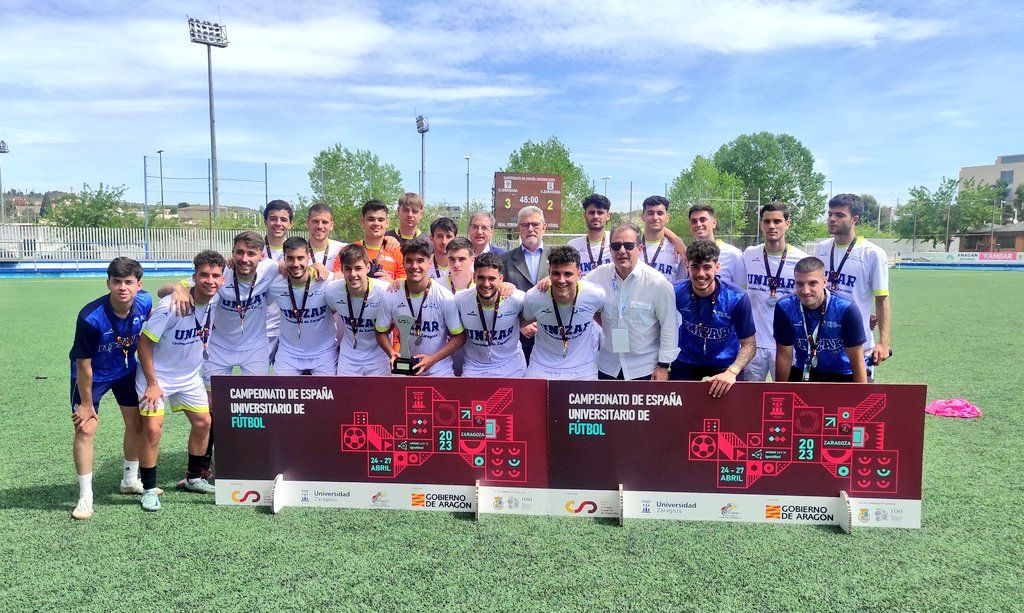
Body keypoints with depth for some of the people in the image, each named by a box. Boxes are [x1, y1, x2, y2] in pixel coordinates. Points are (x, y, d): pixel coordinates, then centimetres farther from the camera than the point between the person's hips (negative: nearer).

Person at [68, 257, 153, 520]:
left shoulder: (144, 302, -21)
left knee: (137, 423, 11)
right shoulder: (90, 317, -34)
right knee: (85, 428, -10)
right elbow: (84, 364, -23)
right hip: (92, 375, -5)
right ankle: (85, 496, 5)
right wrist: (87, 403, -14)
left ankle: (130, 480, 33)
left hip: (126, 369, 5)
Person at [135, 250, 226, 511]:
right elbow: (144, 343, -20)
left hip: (190, 377, 6)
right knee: (152, 429, -13)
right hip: (157, 376, -6)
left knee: (203, 422, 8)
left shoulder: (215, 302, -9)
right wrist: (152, 383, -20)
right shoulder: (170, 305, -27)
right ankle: (149, 489, 4)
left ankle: (193, 478, 28)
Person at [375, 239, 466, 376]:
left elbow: (459, 337, -7)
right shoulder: (390, 297, -7)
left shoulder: (446, 298, -13)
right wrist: (392, 353, -13)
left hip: (440, 371, -2)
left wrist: (432, 359, -18)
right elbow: (381, 333, 6)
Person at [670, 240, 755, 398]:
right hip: (685, 366, 1)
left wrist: (732, 372, -28)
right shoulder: (676, 293, -16)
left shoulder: (737, 298, -19)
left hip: (724, 367, -1)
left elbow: (749, 344, -13)